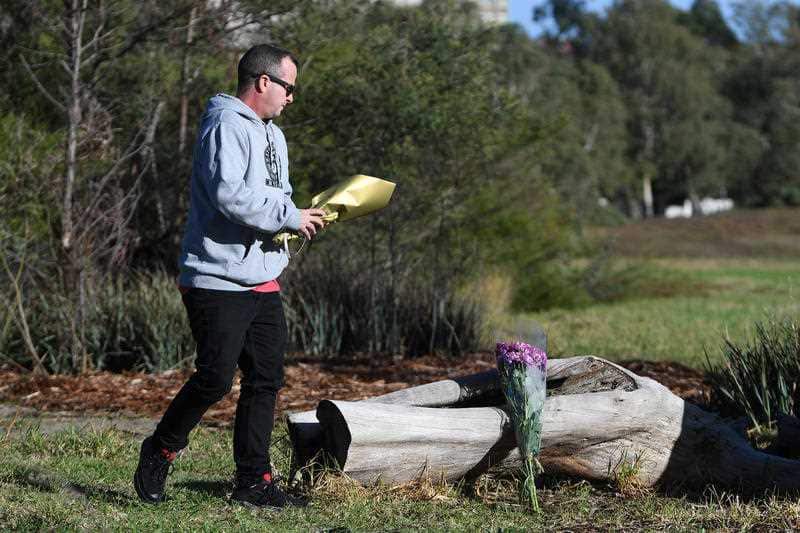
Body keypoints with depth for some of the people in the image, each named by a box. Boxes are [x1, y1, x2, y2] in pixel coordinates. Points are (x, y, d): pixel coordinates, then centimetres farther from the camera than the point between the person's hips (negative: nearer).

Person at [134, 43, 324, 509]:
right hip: (219, 280, -10)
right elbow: (229, 194, -25)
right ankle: (159, 454, 12)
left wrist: (303, 216, 5)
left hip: (263, 280, 10)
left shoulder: (272, 135, 20)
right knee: (215, 378, -9)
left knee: (266, 379, 8)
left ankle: (254, 482, 15)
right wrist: (290, 217, -18)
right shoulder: (226, 125, -12)